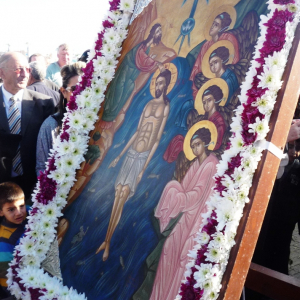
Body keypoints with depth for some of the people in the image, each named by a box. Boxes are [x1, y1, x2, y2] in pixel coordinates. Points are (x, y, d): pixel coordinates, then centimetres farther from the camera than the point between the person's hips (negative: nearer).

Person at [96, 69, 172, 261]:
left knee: (122, 198, -11)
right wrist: (119, 156, 17)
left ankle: (108, 242, -2)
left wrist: (144, 169, -11)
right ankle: (106, 241, 10)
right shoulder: (149, 104, 16)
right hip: (131, 154, 5)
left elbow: (158, 139, -6)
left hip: (142, 157, -5)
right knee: (117, 196, 2)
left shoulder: (166, 106, -2)